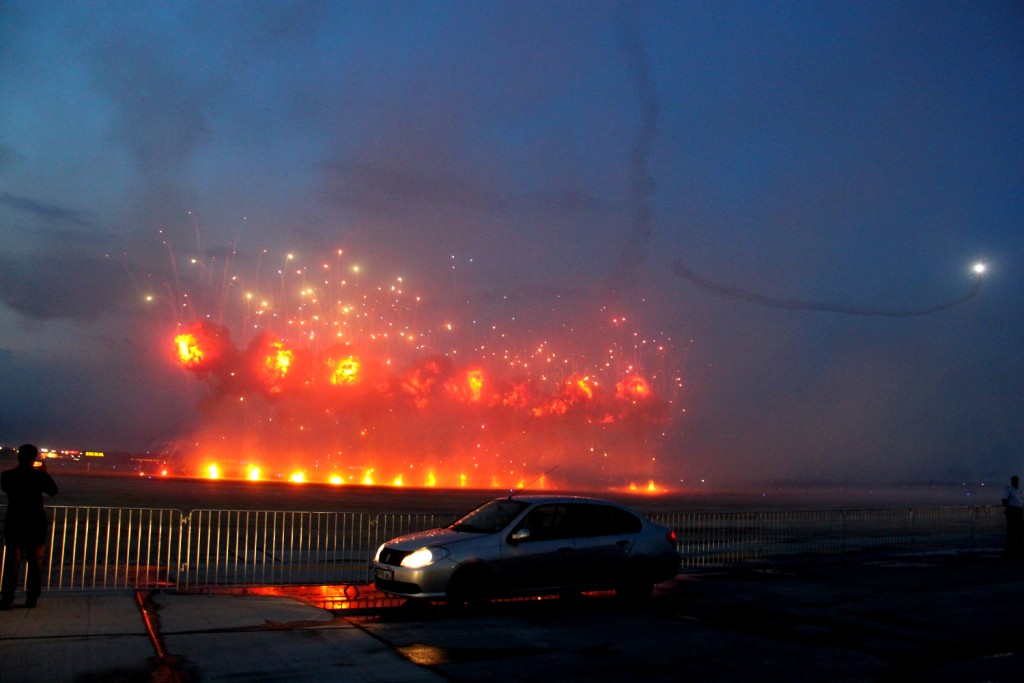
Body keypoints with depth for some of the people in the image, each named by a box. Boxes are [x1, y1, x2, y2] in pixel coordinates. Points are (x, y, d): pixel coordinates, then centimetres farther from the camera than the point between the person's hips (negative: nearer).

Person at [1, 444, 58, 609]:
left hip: (14, 523, 1)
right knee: (35, 561, 9)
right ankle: (32, 598, 11)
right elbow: (53, 490, 4)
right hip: (36, 524, -1)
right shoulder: (39, 475, -11)